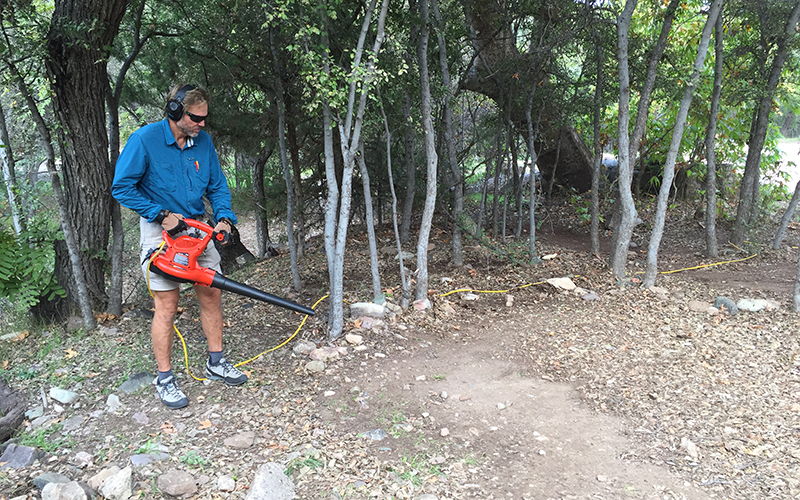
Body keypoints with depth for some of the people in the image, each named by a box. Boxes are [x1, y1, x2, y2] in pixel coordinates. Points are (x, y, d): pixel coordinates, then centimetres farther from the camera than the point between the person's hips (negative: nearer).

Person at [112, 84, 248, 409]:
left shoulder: (203, 141, 0)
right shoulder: (145, 140, -15)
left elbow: (217, 186, 8)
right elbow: (122, 187, -12)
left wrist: (224, 218, -8)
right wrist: (162, 215, -17)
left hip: (197, 229, 5)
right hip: (160, 231, -5)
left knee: (211, 296, 8)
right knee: (167, 305, -3)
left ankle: (216, 363, 24)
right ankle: (165, 379, 11)